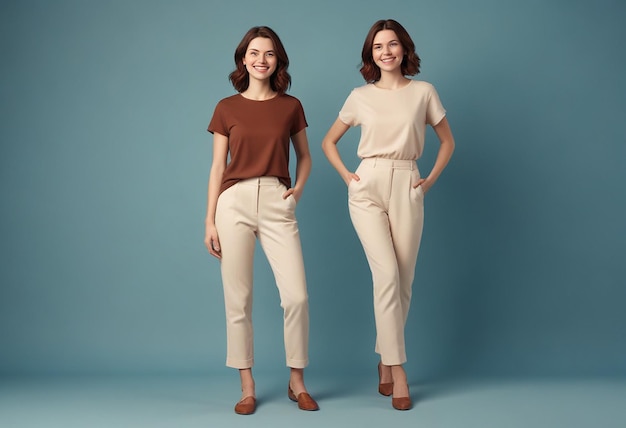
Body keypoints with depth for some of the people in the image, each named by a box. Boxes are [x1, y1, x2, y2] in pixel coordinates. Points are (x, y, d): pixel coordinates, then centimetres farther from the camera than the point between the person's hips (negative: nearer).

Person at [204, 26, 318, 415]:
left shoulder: (291, 106, 9)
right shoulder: (227, 108, 7)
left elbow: (305, 156, 20)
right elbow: (217, 167, 7)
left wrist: (299, 188, 1)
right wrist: (209, 221, 2)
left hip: (277, 204, 1)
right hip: (234, 203, 0)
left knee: (296, 296, -8)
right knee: (238, 300, 0)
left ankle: (297, 382, 12)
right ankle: (248, 388, 13)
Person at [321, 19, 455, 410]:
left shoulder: (424, 92, 7)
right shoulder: (361, 96, 8)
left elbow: (448, 141, 16)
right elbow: (329, 142, 18)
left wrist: (432, 179, 6)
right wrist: (346, 175, 5)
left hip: (407, 188, 1)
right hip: (368, 187, -1)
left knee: (404, 281, 3)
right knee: (387, 274, -14)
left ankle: (385, 361, 20)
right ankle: (398, 371, -10)